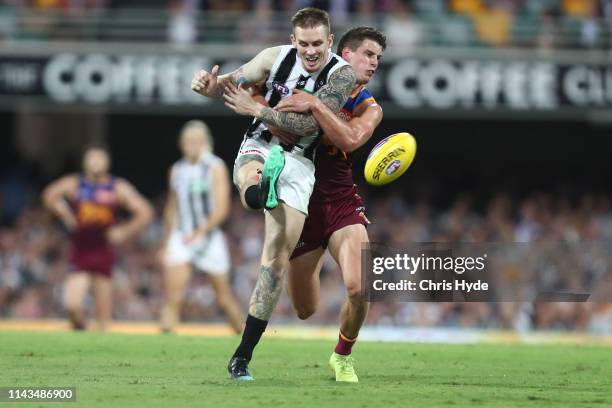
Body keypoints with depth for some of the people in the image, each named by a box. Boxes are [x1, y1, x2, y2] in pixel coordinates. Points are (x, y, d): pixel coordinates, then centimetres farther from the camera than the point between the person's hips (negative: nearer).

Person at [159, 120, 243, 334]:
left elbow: (221, 209, -14)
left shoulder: (215, 168, -7)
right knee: (172, 298, -13)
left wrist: (200, 232, -27)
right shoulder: (176, 170, 8)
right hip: (180, 238, 3)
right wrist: (166, 243, 23)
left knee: (224, 298, 8)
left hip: (209, 237, -3)